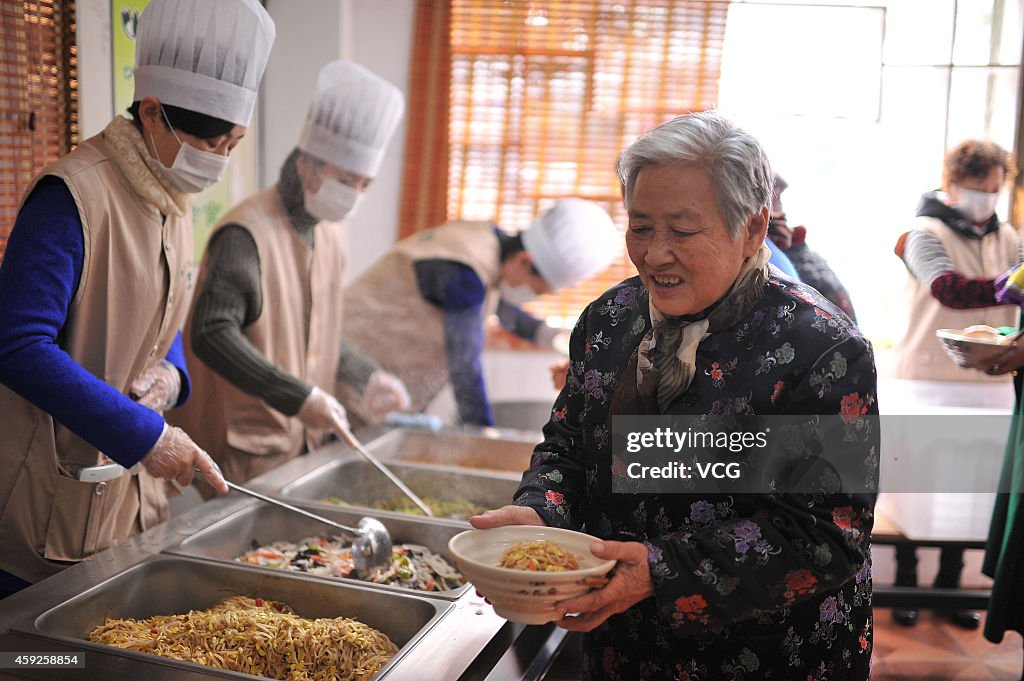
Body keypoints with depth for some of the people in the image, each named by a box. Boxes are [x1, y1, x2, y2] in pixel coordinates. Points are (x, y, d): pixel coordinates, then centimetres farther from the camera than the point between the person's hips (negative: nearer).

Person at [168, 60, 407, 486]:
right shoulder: (247, 234, -18)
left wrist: (365, 378, 7)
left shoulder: (330, 231, 10)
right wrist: (299, 397, -28)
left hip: (304, 438, 8)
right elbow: (211, 335, -26)